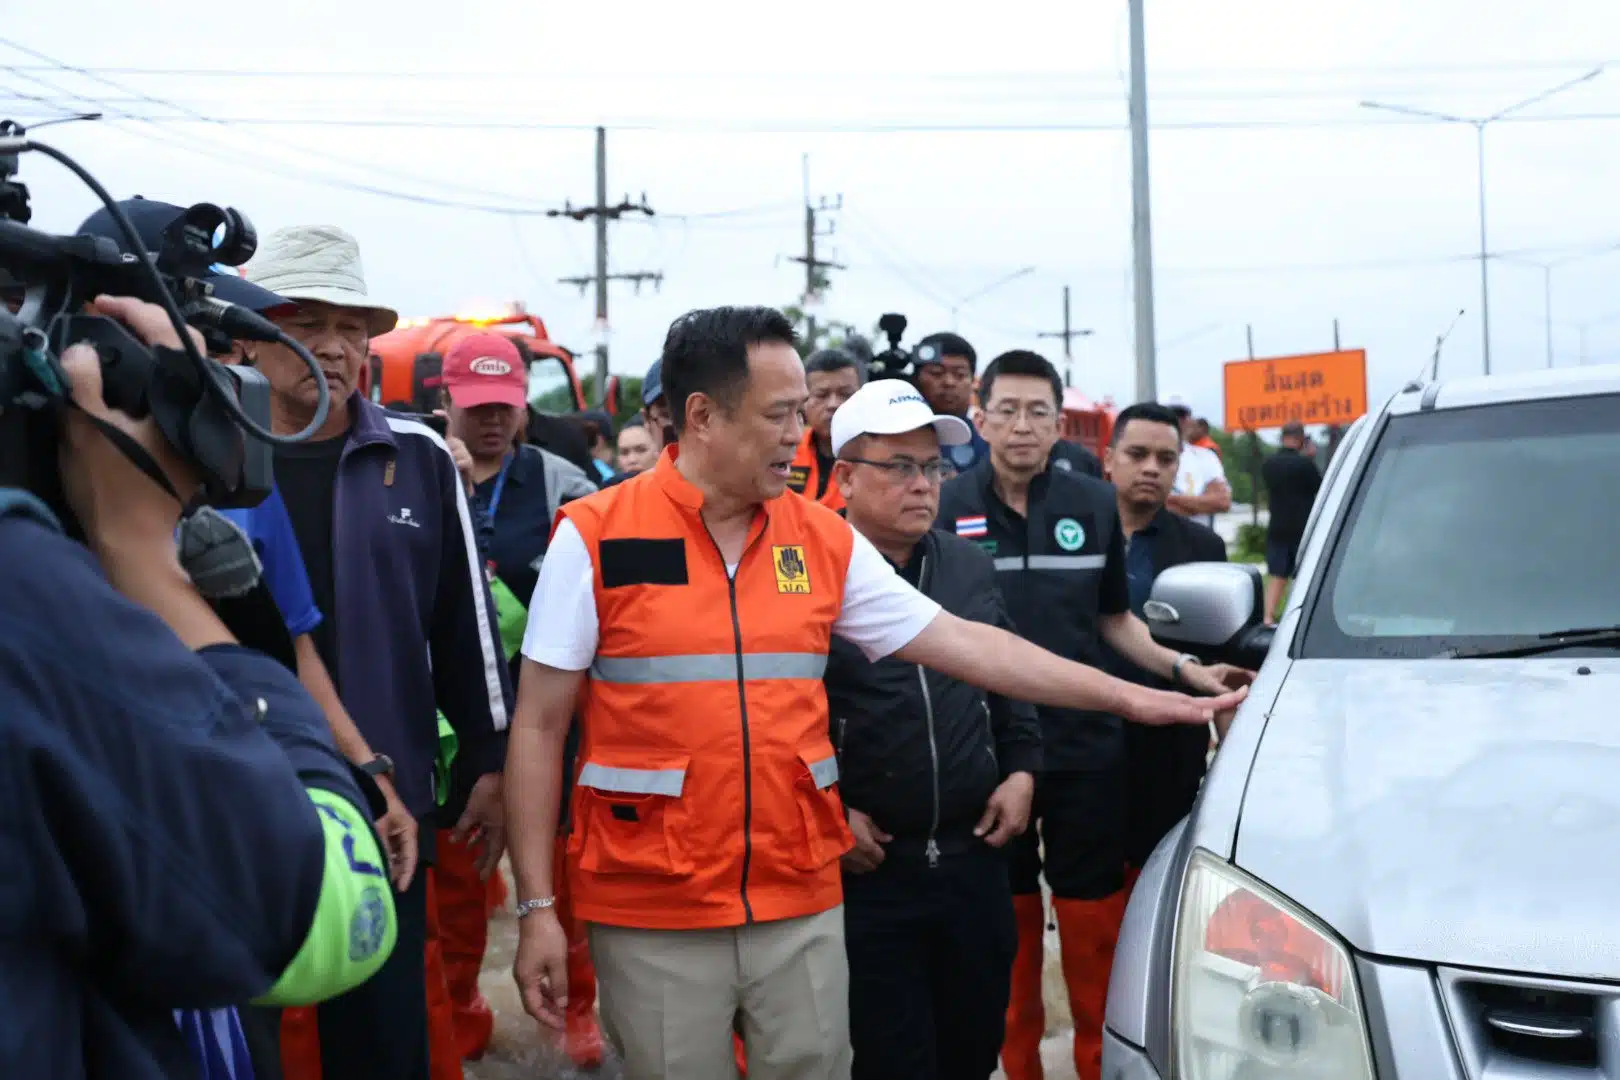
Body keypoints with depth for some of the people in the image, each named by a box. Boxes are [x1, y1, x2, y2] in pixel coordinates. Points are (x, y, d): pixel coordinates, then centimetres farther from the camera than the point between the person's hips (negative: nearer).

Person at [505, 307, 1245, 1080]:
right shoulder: (595, 537, -6)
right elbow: (540, 727, -4)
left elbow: (963, 644, 7)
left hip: (803, 908, 3)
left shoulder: (823, 540, 5)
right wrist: (536, 907, -7)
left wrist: (1129, 699, 4)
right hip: (652, 918, -3)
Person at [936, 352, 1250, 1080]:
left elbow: (1114, 620, 14)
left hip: (1087, 750, 1)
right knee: (1008, 926, 11)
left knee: (1094, 924, 7)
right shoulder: (948, 509, -3)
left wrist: (1183, 670, -1)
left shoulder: (1095, 506, 4)